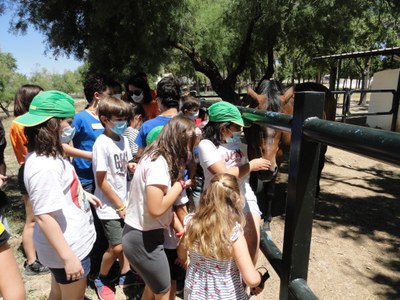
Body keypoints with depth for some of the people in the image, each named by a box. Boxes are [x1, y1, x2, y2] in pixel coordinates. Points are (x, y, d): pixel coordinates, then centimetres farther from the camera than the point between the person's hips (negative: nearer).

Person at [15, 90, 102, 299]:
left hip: (70, 242, 9)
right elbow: (44, 217, -29)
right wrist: (68, 257, -25)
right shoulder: (43, 166, -30)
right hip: (68, 248, -9)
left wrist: (83, 194, 22)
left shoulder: (49, 155, 0)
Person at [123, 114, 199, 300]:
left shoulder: (156, 157, 5)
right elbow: (155, 208, -27)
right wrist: (180, 185, -17)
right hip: (143, 238, -9)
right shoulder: (159, 163, -24)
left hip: (142, 233, 9)